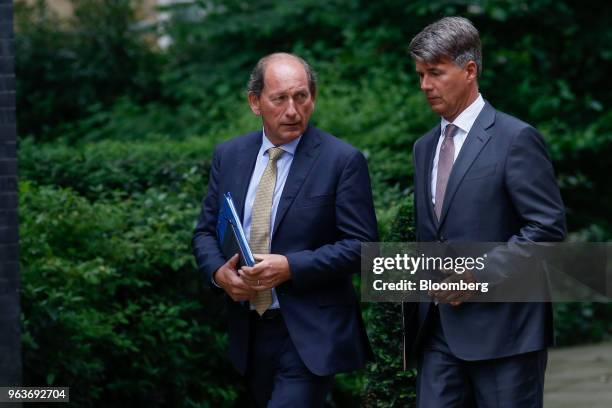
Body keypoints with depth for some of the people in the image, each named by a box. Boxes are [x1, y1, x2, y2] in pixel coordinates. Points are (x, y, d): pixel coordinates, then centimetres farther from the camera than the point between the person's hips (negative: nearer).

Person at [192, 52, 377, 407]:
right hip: (250, 334, 6)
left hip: (310, 336, -6)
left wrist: (290, 267, -21)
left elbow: (361, 244, -11)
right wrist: (219, 271, -10)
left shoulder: (343, 161, -8)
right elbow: (206, 232, 12)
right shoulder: (229, 156, 7)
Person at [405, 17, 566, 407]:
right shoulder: (425, 147, 17)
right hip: (438, 330, 6)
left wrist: (480, 273, -16)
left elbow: (549, 225, -11)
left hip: (501, 327, -6)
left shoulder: (516, 138, -7)